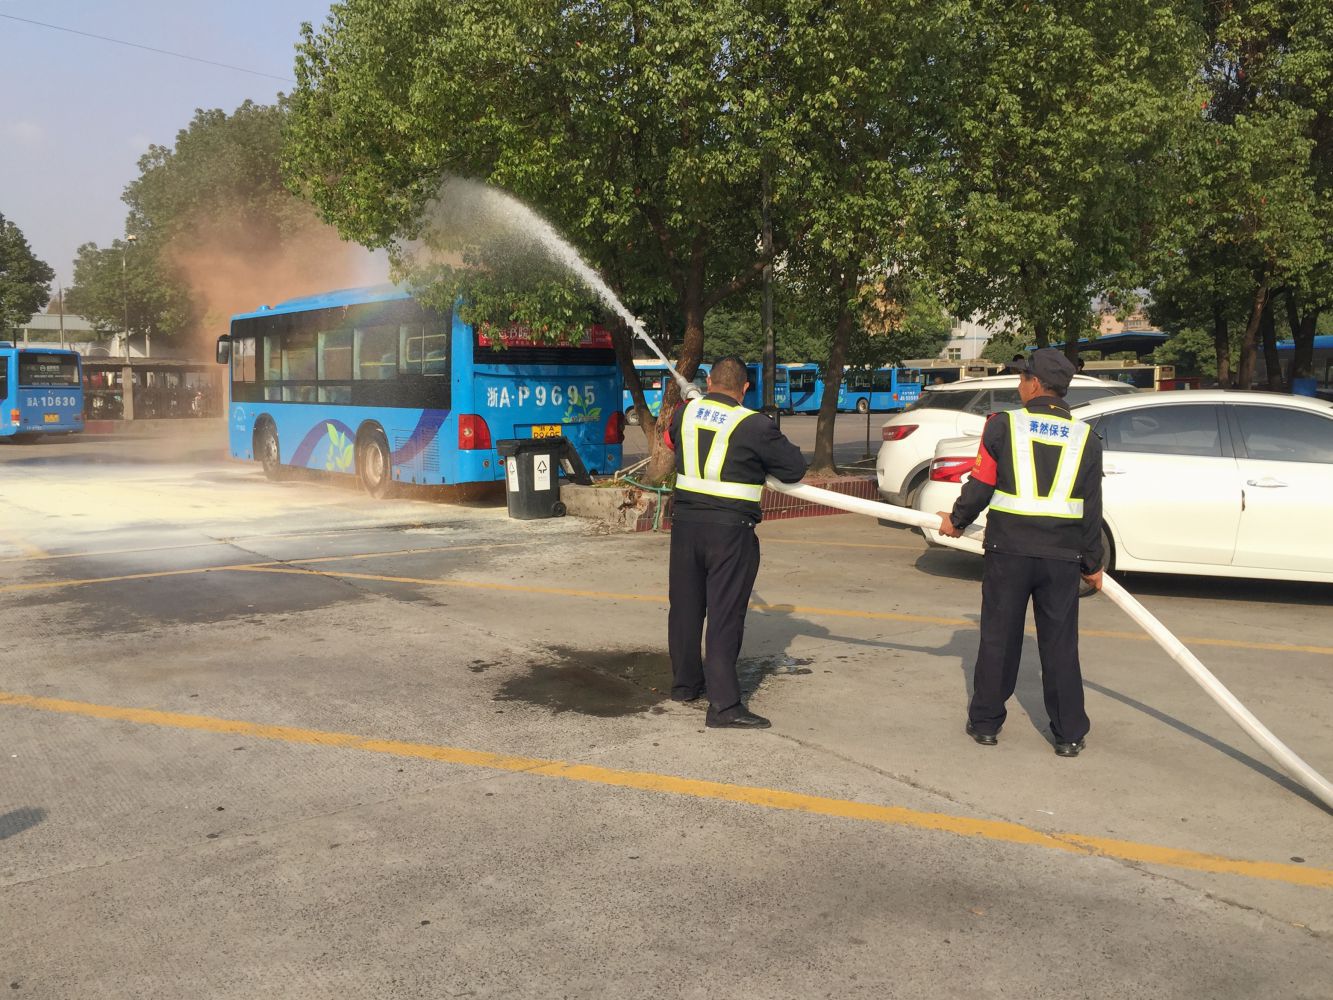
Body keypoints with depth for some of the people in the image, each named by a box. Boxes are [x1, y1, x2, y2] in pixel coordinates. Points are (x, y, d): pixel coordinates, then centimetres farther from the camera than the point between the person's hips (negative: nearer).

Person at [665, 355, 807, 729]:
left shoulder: (684, 413, 4)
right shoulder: (754, 426, -11)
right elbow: (795, 467, -3)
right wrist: (760, 463, 15)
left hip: (685, 520, 5)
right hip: (730, 529, -5)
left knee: (685, 605, 17)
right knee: (725, 614, -2)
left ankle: (685, 683, 32)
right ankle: (724, 704, -2)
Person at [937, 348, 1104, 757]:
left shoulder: (1003, 425, -4)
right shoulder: (1085, 438, 6)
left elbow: (980, 485, -3)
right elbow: (1092, 508, 7)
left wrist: (957, 520, 15)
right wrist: (1092, 563, 16)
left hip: (1009, 550, -2)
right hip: (1062, 555, 2)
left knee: (998, 638, 9)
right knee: (1060, 645, 8)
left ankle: (985, 723, 19)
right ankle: (1069, 734, 15)